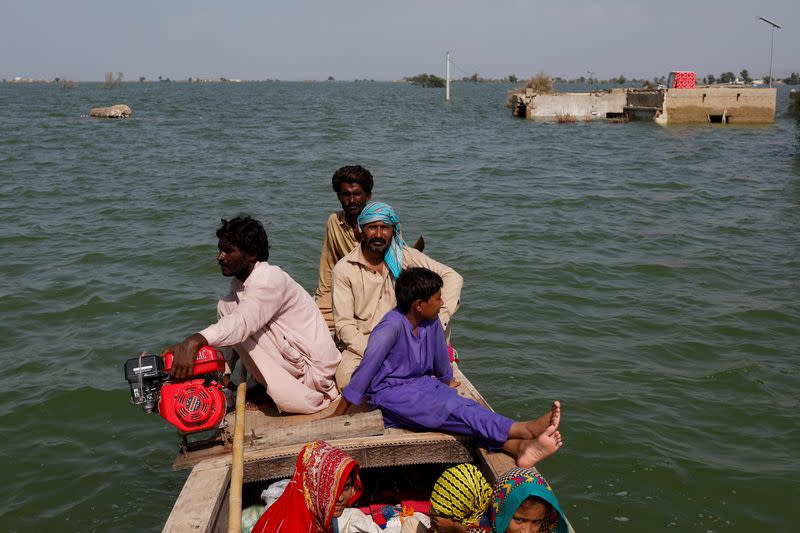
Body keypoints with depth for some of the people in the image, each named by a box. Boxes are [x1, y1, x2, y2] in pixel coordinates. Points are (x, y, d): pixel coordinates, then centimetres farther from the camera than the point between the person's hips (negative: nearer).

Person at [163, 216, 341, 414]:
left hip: (313, 368, -8)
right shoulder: (239, 284, 7)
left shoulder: (270, 279, -23)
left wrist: (195, 341, -53)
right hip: (292, 360, 8)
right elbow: (233, 332, 10)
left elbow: (244, 323, -40)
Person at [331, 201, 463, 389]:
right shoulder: (344, 269, -5)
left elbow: (453, 277, -6)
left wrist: (440, 317, -22)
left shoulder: (405, 256, 0)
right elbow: (343, 324, -8)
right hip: (361, 343, -2)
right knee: (346, 381, -35)